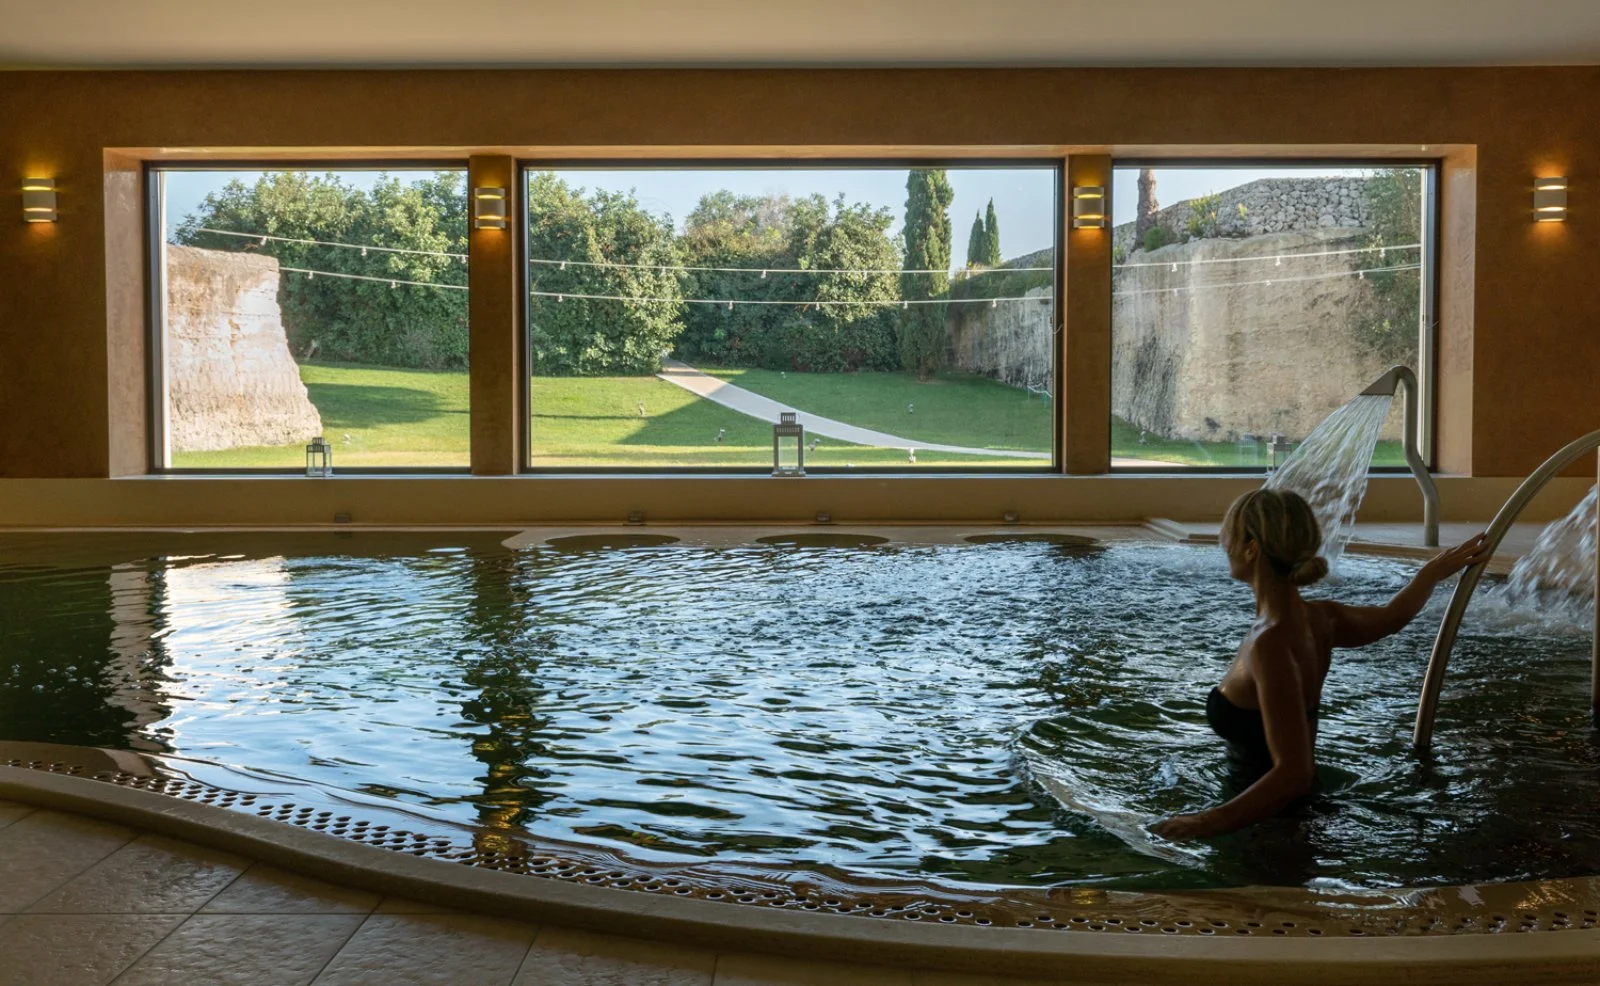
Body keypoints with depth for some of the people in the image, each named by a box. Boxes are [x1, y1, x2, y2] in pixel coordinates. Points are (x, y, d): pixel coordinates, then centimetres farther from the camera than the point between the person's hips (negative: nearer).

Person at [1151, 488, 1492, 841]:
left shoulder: (1271, 644, -26)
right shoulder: (1318, 618, -2)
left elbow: (1293, 774, -30)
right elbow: (1392, 615, 19)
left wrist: (1211, 822, -34)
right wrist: (1436, 570, 37)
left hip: (1273, 818, -8)